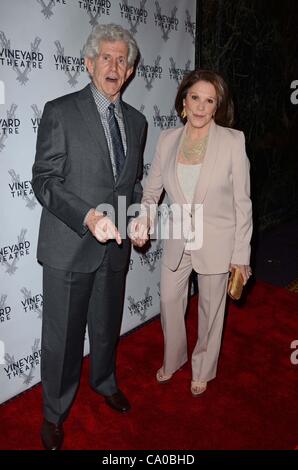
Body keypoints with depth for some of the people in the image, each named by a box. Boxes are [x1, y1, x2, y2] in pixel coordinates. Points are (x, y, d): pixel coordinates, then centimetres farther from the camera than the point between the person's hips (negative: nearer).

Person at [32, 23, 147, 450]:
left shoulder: (136, 121, 9)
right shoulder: (60, 112, -7)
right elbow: (44, 181, -12)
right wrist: (87, 216, -26)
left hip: (115, 245, 5)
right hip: (69, 246, -4)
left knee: (107, 326, 22)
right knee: (62, 335, 9)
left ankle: (104, 381, 49)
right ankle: (55, 412, 33)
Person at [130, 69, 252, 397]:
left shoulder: (233, 141, -13)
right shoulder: (167, 140, -3)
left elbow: (242, 202, -10)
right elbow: (152, 190, 2)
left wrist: (241, 254, -9)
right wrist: (144, 219, -19)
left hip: (215, 243, -3)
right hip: (177, 241, 3)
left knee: (210, 308, 15)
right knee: (169, 301, 17)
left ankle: (203, 370, 42)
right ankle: (173, 360, 47)